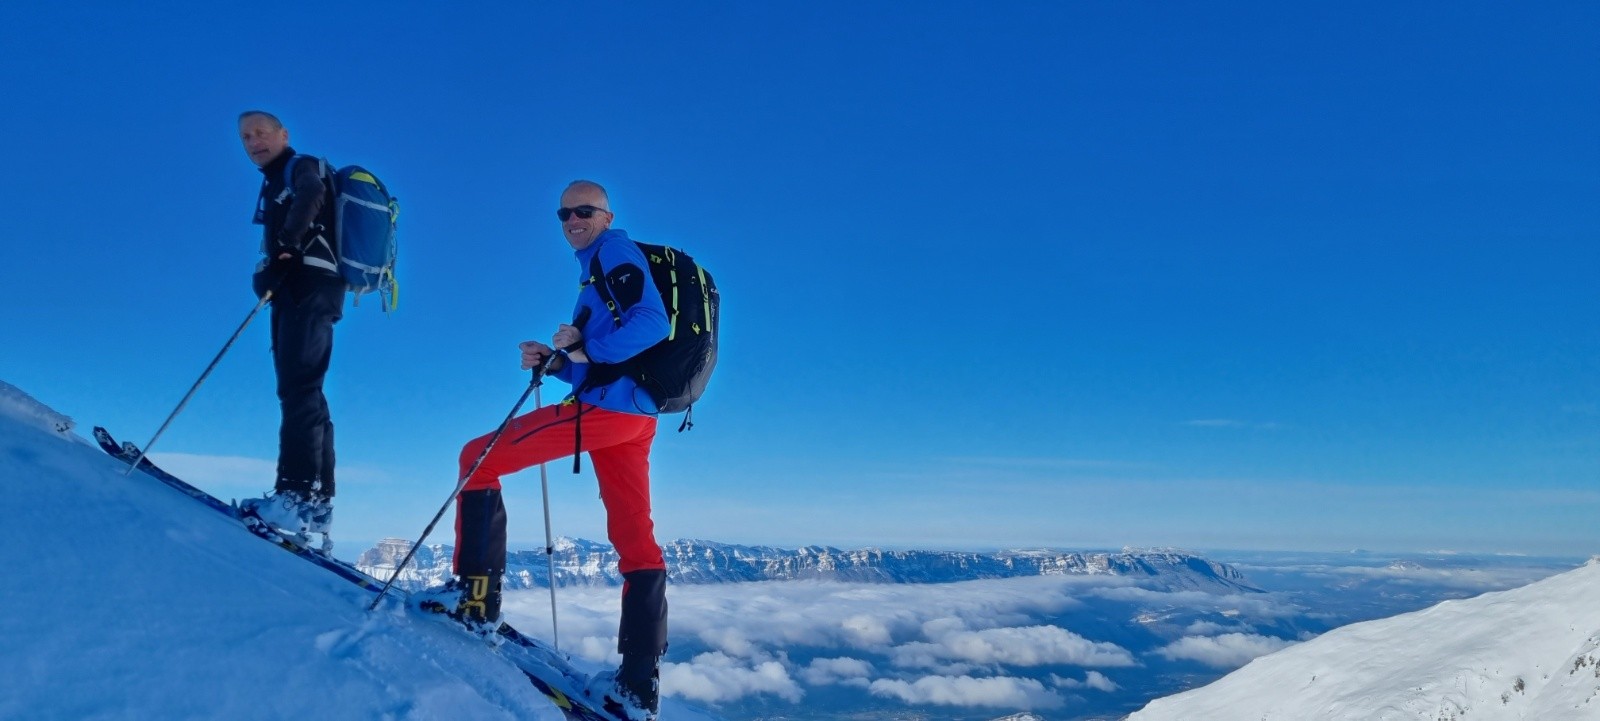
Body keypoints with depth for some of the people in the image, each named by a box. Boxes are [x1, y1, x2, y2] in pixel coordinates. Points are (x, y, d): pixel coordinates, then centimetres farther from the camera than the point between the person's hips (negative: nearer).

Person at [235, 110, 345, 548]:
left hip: (311, 286, -9)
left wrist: (286, 244, -26)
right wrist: (264, 274, 3)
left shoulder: (302, 167, 4)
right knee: (300, 392, 6)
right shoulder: (273, 185, 30)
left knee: (298, 386, -20)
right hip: (293, 291, 9)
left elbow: (311, 195, -21)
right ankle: (317, 503, 6)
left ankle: (298, 495, -28)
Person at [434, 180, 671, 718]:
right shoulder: (602, 269, 27)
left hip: (605, 409, -10)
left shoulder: (615, 251, 0)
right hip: (633, 417, 10)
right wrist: (553, 361, 10)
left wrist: (585, 349, -16)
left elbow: (652, 323, -17)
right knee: (635, 543, 4)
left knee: (477, 459, 0)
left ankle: (475, 600, -1)